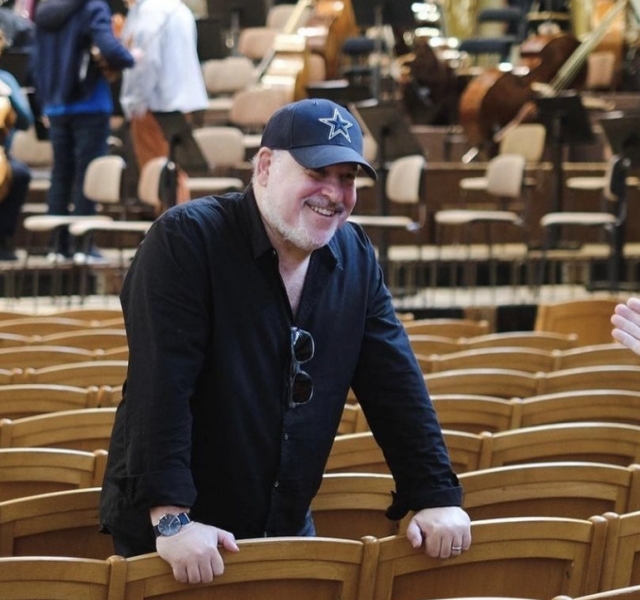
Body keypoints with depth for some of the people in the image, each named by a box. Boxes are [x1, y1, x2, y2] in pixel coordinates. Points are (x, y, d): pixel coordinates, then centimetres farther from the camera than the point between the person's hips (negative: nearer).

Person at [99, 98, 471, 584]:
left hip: (288, 529, 6)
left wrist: (436, 497, -3)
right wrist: (171, 519, -31)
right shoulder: (185, 239, -17)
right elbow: (160, 386, -24)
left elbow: (396, 383, 5)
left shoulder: (355, 257, 3)